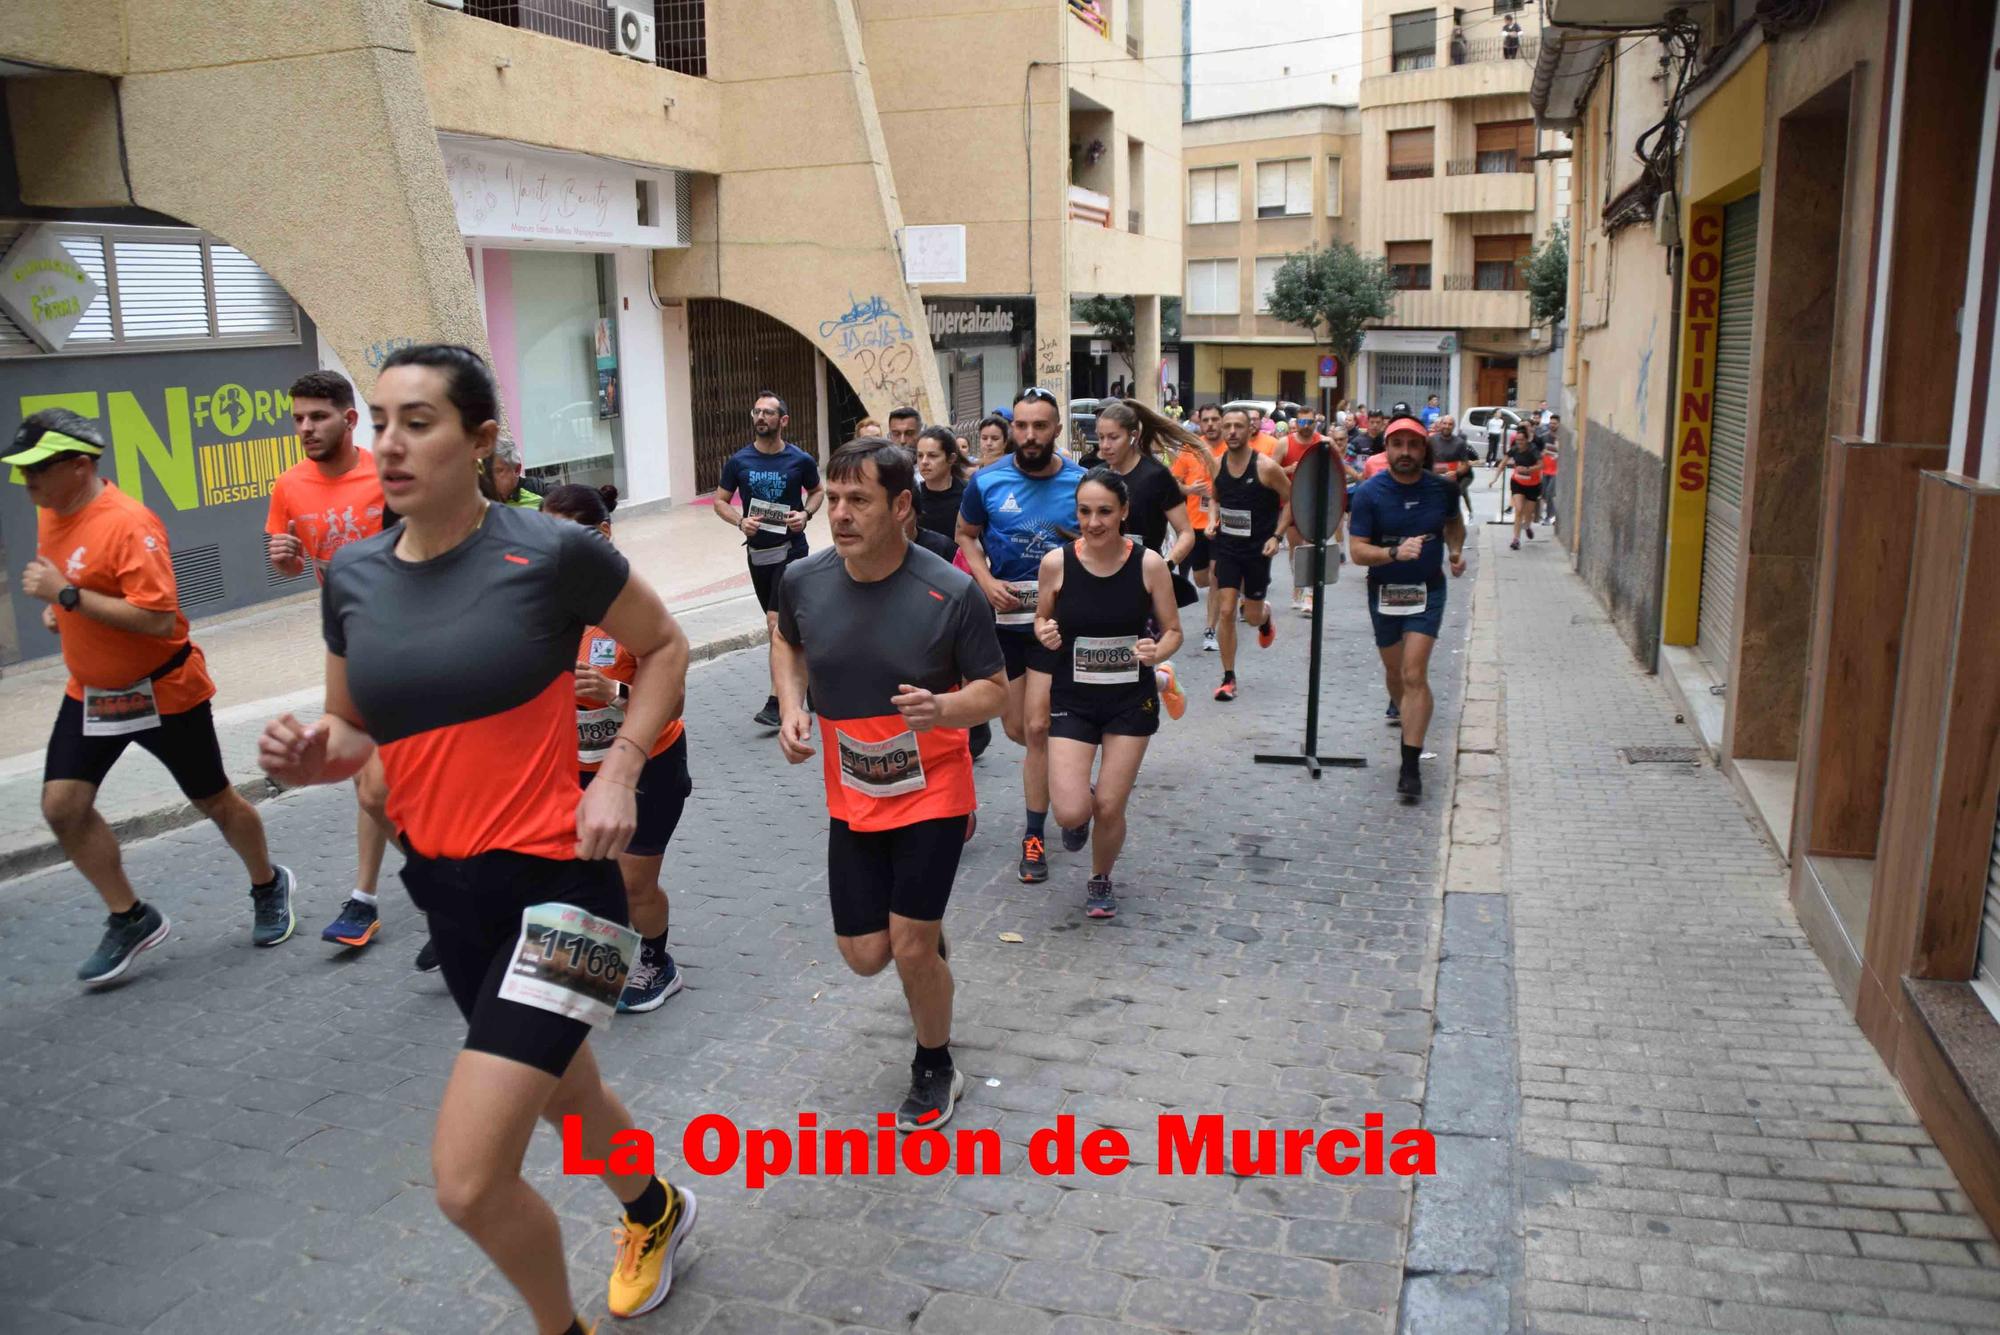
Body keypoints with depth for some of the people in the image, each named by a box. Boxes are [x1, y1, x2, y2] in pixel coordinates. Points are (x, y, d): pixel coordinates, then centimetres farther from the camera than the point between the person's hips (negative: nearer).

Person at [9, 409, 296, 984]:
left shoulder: (128, 524, -24)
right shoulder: (50, 515, 3)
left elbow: (159, 619, -31)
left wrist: (68, 595, -29)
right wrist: (55, 607, 4)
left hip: (162, 692, -7)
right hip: (90, 692, 8)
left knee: (215, 801, 8)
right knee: (62, 805, -3)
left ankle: (269, 885, 33)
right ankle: (131, 919, 13)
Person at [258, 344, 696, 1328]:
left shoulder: (551, 552, -13)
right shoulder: (353, 575, 3)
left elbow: (665, 647, 2)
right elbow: (354, 730, 13)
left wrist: (618, 772, -10)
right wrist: (306, 755, -10)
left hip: (556, 877, -6)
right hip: (443, 885, 6)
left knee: (468, 1180, -11)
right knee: (562, 1093, 25)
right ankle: (655, 1211, 56)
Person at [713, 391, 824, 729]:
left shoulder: (800, 460, -5)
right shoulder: (738, 461, -1)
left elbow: (816, 491, 12)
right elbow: (720, 501, 8)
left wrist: (806, 514, -8)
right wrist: (740, 521, -12)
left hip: (791, 549, -4)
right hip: (757, 550, 4)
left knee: (777, 620, -13)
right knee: (784, 622, 14)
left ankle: (776, 701, -11)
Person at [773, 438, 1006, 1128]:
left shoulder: (953, 592, -21)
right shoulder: (803, 581, -11)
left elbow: (995, 689, -11)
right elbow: (787, 642, 12)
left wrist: (943, 708, -32)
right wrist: (792, 706, -6)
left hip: (932, 793, -4)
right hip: (851, 798, 4)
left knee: (911, 949, -5)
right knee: (864, 954, 7)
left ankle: (935, 1071, 25)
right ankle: (928, 932, 46)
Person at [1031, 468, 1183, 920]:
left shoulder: (1149, 564, -11)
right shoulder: (1056, 562, -10)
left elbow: (1173, 631, 0)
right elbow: (1042, 618, 8)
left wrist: (1156, 652, -22)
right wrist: (1046, 634, -16)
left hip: (1131, 699, 0)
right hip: (1072, 698, 0)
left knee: (1109, 809, 4)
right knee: (1070, 813, -11)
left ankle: (1101, 882, 35)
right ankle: (1082, 803, 29)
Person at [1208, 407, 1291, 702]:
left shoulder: (1266, 467, -14)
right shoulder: (1217, 466, -2)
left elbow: (1291, 500, -4)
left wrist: (1276, 536, -13)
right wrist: (1214, 520, -1)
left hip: (1257, 550, -2)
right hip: (1227, 547, 2)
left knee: (1252, 617, 8)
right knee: (1226, 611, -6)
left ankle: (1266, 617, 48)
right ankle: (1228, 678, 3)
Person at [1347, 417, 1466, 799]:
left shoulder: (1442, 488, -3)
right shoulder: (1369, 493, -11)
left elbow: (1454, 522, 21)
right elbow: (1357, 551, -16)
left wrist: (1456, 550, 3)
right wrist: (1395, 553, -32)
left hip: (1427, 591, -1)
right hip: (1384, 592, 1)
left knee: (1414, 675, -13)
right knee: (1394, 671, 17)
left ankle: (1410, 766, -13)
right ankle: (1402, 710, 52)